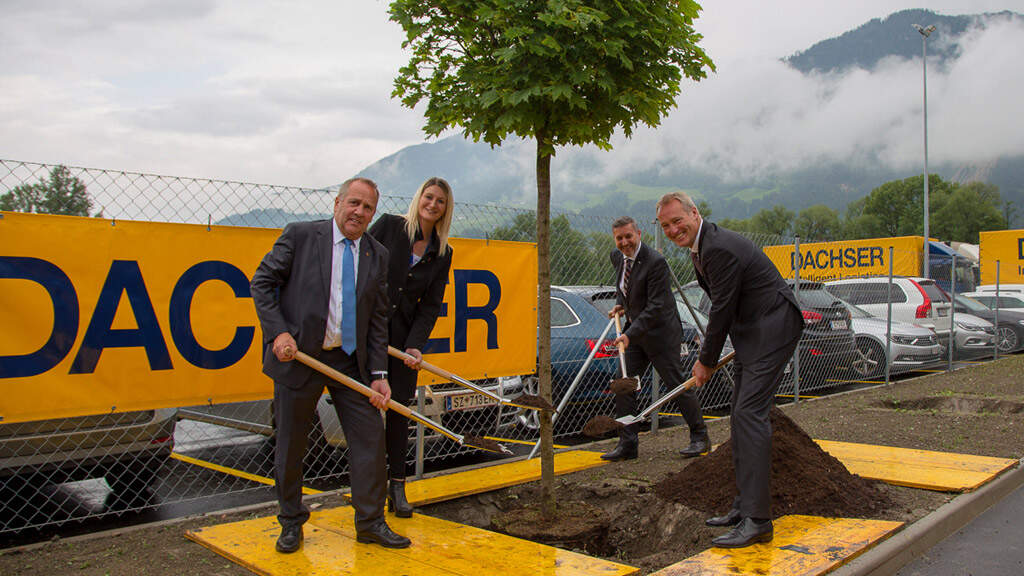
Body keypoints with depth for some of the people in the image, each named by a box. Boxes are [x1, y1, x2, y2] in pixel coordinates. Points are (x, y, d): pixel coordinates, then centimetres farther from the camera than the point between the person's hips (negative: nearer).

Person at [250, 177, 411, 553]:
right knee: (290, 445, 8)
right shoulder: (300, 236, -4)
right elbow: (262, 282, -3)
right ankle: (292, 523, 28)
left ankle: (370, 522, 17)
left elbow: (378, 319, 6)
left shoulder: (377, 256, 6)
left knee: (370, 437, 2)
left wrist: (379, 374, 0)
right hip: (298, 356, -3)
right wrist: (279, 332, -16)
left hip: (351, 360, 3)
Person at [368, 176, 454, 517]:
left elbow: (430, 306, 4)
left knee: (399, 408, 5)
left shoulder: (442, 253, 6)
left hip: (403, 334, 3)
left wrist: (416, 345, -9)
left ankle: (397, 486, 17)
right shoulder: (389, 226, -3)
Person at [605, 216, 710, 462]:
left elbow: (656, 307, -24)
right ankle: (627, 444, 10)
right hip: (635, 332, 8)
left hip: (660, 332, -7)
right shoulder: (617, 257, 3)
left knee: (677, 384, 1)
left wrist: (630, 334, -30)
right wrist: (620, 304, 8)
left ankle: (700, 437, 18)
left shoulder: (655, 262, -22)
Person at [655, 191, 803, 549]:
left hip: (772, 328, -11)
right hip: (752, 332, 11)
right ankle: (744, 506, 20)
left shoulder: (720, 249, -23)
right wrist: (708, 354, 15)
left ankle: (757, 520, -14)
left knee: (749, 413, -17)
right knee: (740, 416, 11)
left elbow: (722, 310, -18)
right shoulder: (700, 247, 9)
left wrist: (706, 361, -7)